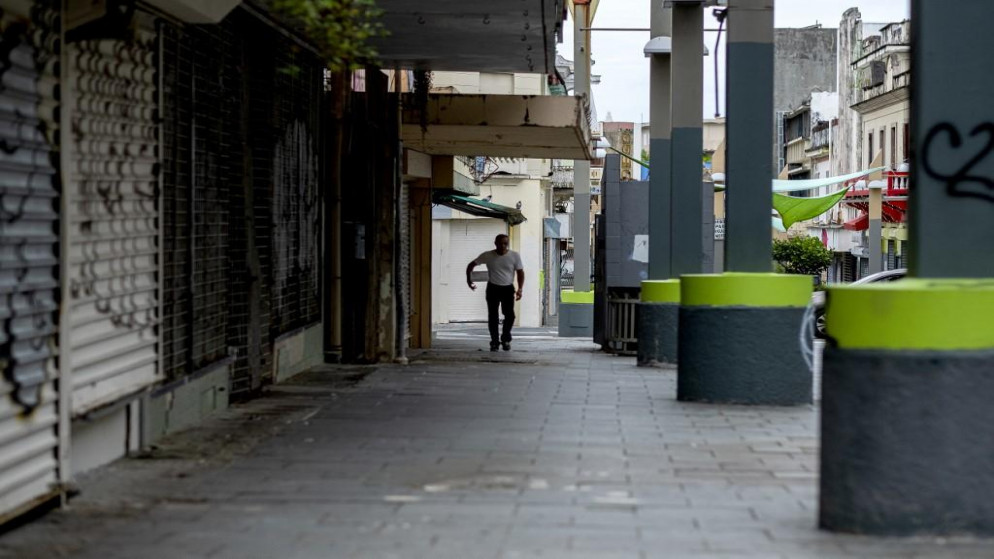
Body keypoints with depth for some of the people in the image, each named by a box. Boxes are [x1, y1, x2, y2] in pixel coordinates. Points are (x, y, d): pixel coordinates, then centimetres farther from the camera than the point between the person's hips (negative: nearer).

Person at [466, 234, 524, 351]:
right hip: (493, 288, 0)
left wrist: (520, 289, -9)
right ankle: (494, 342, 11)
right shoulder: (487, 256, -6)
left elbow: (520, 272, 0)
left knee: (510, 315, -8)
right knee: (492, 316, 0)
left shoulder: (515, 256, -5)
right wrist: (469, 279, -1)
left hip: (508, 288, 0)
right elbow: (471, 265, 5)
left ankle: (505, 339, 12)